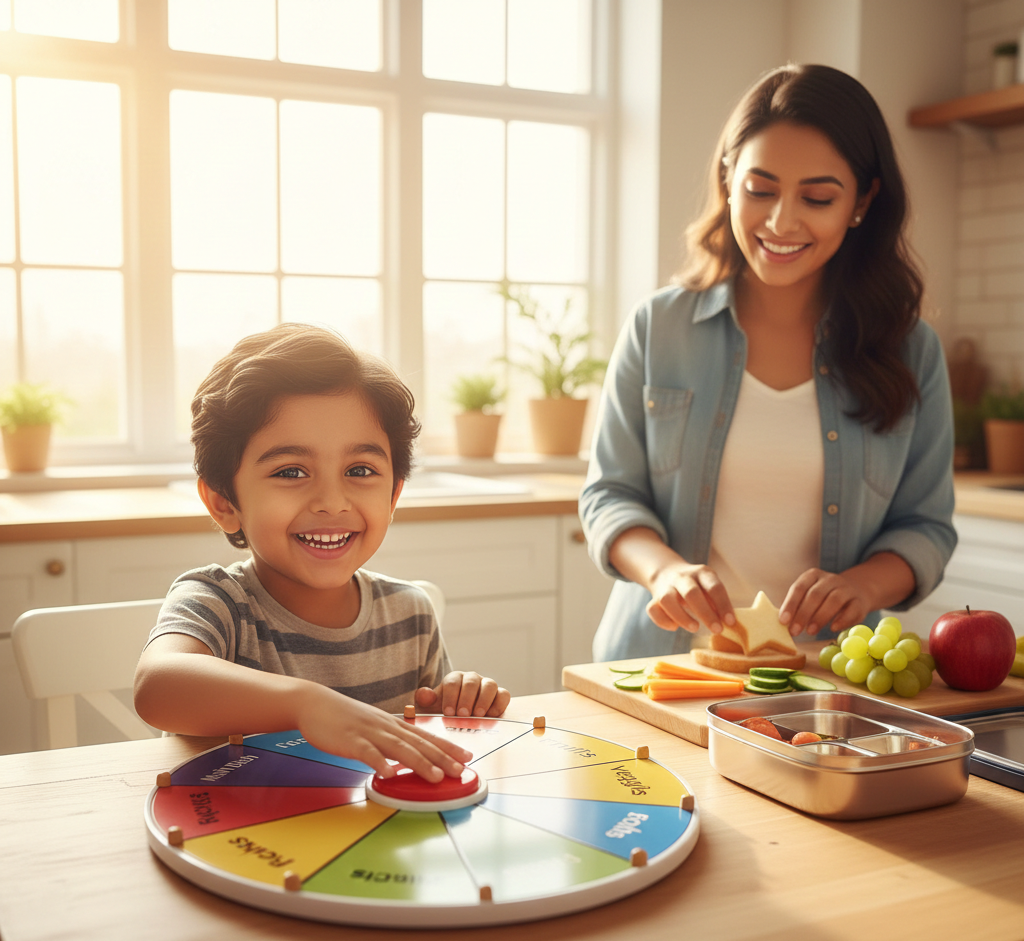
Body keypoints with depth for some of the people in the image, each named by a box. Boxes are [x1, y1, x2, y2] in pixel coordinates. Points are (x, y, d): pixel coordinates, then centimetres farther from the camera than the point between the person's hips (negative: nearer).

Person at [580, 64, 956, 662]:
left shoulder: (910, 350, 5)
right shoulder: (658, 328, 3)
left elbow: (926, 525, 8)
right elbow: (610, 494, 4)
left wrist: (862, 585, -14)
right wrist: (665, 569, -16)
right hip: (663, 660, -1)